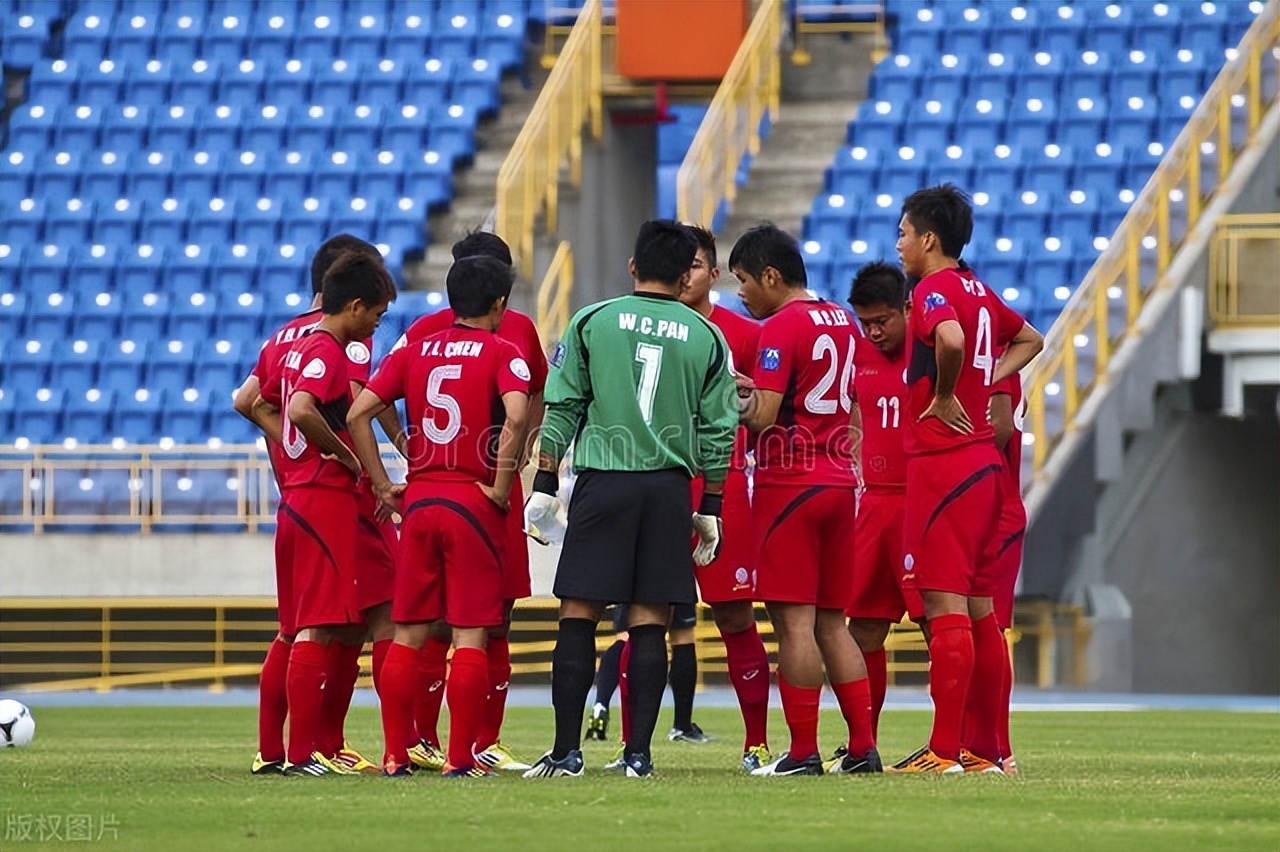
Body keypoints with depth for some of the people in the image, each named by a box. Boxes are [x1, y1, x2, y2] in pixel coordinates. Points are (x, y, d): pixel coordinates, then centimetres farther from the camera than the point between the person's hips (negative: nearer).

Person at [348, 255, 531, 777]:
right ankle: (461, 758, -4)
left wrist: (383, 486, 6)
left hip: (418, 500, 4)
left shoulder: (414, 352, 10)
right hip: (474, 503, -4)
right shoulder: (501, 353, -3)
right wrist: (500, 485, -12)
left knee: (408, 634, 9)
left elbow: (358, 414, 3)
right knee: (470, 636, -1)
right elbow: (516, 415, -22)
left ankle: (396, 754, 9)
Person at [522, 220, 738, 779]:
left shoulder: (592, 322, 3)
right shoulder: (706, 338, 6)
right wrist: (710, 508, 14)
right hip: (669, 488, 1)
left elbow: (562, 409, 2)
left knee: (578, 617, 2)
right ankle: (638, 753, 0)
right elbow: (718, 431, 7)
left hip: (602, 483, -1)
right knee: (650, 622, 3)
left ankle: (567, 750, -2)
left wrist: (545, 484, 6)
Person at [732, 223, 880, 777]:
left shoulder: (781, 328, -12)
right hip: (840, 481, 8)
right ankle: (862, 747, 8)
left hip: (789, 483, -8)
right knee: (831, 622, 12)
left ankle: (802, 752, -8)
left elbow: (763, 416, -19)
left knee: (794, 622, -7)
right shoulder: (841, 322, 14)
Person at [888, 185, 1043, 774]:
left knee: (945, 604, -9)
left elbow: (951, 338, -34)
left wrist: (944, 397, -18)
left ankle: (944, 752, -11)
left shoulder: (934, 289, -12)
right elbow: (1029, 339, 32)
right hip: (981, 460, 9)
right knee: (978, 608, 12)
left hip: (941, 461, -9)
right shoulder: (980, 292, 15)